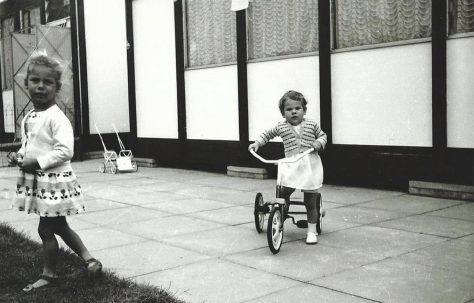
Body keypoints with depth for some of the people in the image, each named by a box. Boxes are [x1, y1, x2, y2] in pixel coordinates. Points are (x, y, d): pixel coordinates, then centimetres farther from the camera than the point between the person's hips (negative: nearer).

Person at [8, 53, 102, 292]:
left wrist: (37, 162, -23)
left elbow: (65, 151, -23)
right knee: (59, 226, 17)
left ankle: (48, 274, 20)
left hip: (54, 181, -9)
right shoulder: (28, 118, 9)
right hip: (35, 180, 9)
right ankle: (89, 259, 29)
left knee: (45, 229, 3)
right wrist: (19, 156, 2)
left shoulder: (56, 117, -17)